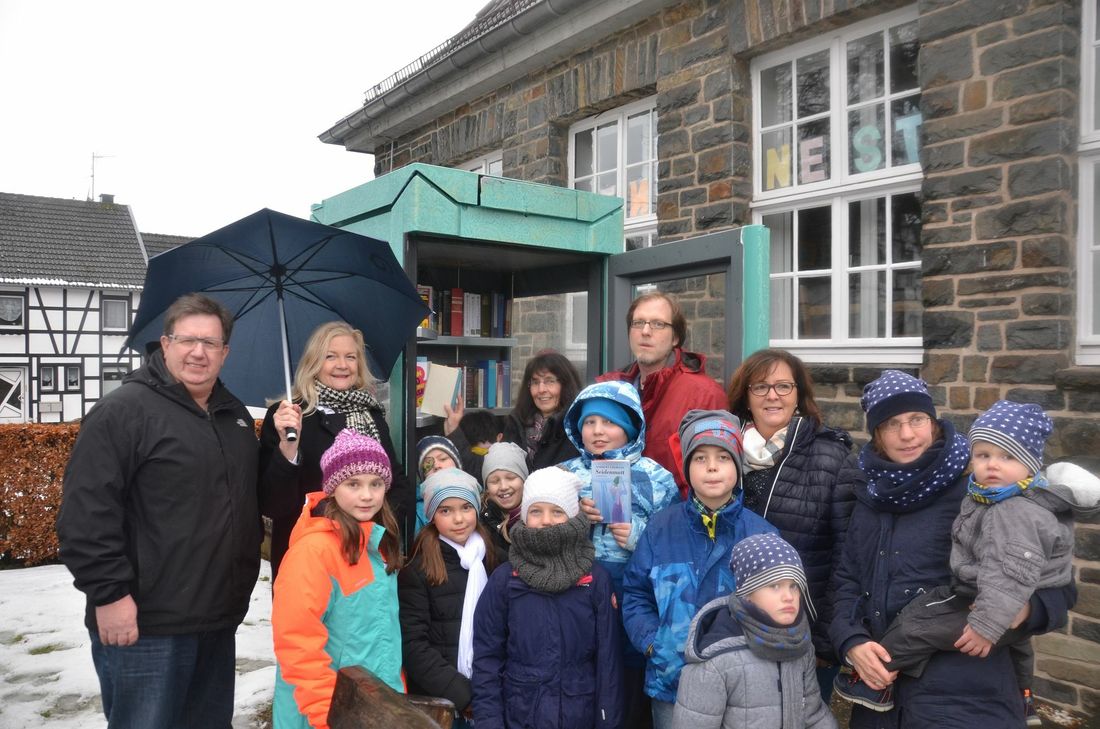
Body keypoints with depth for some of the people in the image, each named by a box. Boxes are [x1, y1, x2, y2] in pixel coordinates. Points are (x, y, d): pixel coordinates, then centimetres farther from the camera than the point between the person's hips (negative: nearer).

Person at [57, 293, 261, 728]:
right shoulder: (124, 410, -11)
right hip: (144, 624, -7)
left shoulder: (235, 415, 12)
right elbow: (86, 512, -17)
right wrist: (109, 593, -19)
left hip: (220, 618, 7)